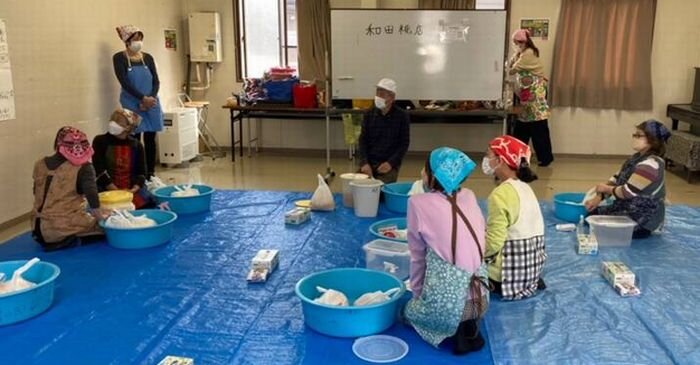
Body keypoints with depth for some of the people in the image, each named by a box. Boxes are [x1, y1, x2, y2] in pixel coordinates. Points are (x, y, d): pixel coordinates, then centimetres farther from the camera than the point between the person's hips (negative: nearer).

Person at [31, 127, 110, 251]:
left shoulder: (40, 165, 6)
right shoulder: (82, 168, -11)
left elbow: (38, 194, 17)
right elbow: (91, 194, -21)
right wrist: (99, 215, -7)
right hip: (64, 229, -7)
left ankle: (48, 239, 14)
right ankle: (69, 241, -6)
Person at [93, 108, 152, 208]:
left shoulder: (136, 145, 6)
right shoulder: (100, 141, -2)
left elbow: (141, 172, 6)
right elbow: (99, 170, -9)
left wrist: (134, 190, -13)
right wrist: (117, 192, -15)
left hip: (133, 191, 3)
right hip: (108, 191, -3)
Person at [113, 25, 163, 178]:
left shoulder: (148, 58, 10)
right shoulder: (119, 58, -2)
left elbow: (156, 81, 5)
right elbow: (124, 83, -12)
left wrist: (150, 98, -12)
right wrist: (142, 98, -19)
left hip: (151, 103, 4)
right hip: (132, 105, -4)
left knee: (150, 139, 5)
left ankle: (151, 174, 13)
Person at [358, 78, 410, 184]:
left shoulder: (402, 116, -3)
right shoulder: (369, 114, 6)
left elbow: (404, 143, -2)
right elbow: (363, 140, 4)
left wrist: (391, 163, -15)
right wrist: (364, 163, -11)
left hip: (389, 164, -3)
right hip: (369, 162, 3)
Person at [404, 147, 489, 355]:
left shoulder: (419, 203, -4)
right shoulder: (469, 197, 7)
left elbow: (418, 256, 3)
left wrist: (417, 292, 19)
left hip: (447, 301, -4)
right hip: (481, 298, 5)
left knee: (409, 310, 27)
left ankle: (457, 329, 3)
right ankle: (469, 326, 13)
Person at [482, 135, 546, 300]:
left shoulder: (501, 194, -22)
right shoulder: (524, 188, 6)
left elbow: (493, 243, -25)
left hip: (512, 273, -8)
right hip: (531, 267, 8)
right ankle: (529, 283, 16)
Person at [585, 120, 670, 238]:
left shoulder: (650, 164, -27)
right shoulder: (637, 157, 6)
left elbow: (627, 192, -27)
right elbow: (617, 178, 7)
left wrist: (607, 189, -8)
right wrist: (599, 197, -7)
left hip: (644, 220, -10)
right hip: (630, 210, 10)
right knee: (592, 212, 11)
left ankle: (643, 231, 4)